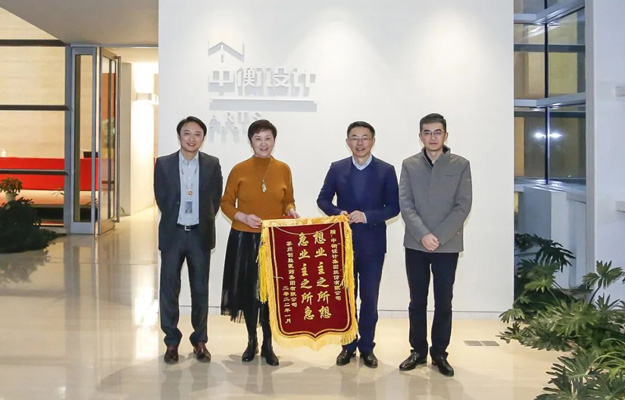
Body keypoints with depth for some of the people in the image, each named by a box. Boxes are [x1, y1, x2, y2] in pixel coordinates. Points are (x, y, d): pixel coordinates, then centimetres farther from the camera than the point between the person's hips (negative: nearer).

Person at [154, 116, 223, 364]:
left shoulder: (212, 164, 0)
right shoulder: (163, 164, -1)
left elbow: (215, 199, 4)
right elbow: (161, 199, 4)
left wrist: (204, 222, 3)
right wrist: (176, 219, 5)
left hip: (201, 234, 0)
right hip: (173, 234, 0)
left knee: (200, 290, 8)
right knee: (169, 289, 4)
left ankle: (200, 341, 20)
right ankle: (171, 341, 16)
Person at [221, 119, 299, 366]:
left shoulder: (283, 169, 3)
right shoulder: (239, 170, -2)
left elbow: (288, 201, 11)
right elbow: (226, 203, 3)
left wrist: (291, 211, -10)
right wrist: (242, 217, -14)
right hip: (245, 239, -1)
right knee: (248, 289, 6)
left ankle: (267, 344, 18)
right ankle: (251, 341, 24)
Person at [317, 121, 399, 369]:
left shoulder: (386, 170, -2)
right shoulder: (337, 169, 3)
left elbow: (394, 206, -4)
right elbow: (323, 199, 6)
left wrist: (367, 216, -18)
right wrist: (338, 213, -14)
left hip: (373, 244, -1)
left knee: (369, 298, 6)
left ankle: (367, 347, 20)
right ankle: (348, 345, 23)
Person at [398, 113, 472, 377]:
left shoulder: (461, 165, 1)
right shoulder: (409, 165, 4)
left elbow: (463, 206, -5)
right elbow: (405, 204, -3)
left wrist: (439, 236, -14)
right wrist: (423, 235, -16)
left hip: (448, 245, -1)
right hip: (416, 244, 1)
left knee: (444, 302, 6)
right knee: (417, 301, 8)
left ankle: (439, 353, 17)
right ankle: (418, 350, 19)